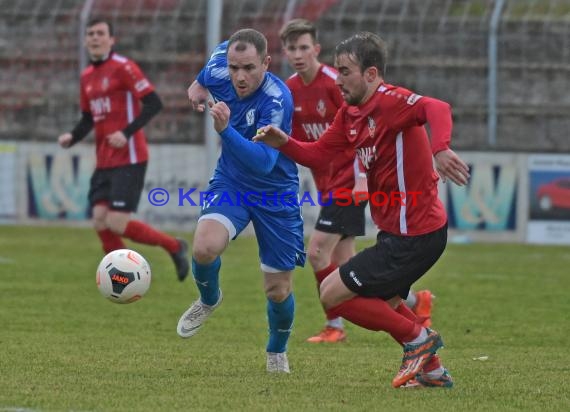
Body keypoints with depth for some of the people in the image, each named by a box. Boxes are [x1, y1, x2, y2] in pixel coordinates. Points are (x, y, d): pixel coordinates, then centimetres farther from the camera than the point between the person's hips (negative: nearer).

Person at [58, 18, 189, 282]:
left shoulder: (122, 67, -9)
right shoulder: (87, 77, 14)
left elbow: (154, 103, -14)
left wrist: (127, 132, -23)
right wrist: (72, 138, 3)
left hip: (128, 160, -7)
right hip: (104, 162, 7)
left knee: (117, 223, -15)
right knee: (100, 222, -5)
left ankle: (174, 247, 6)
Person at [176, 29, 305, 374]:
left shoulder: (278, 99, -31)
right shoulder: (220, 69, -15)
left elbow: (264, 161, -39)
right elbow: (220, 51, 11)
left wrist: (226, 129, -50)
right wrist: (200, 83, 13)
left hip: (276, 194, -3)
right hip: (231, 184, 3)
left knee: (278, 290, 4)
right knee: (204, 248, -26)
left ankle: (278, 351, 37)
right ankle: (209, 300, 9)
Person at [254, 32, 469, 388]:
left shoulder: (389, 100, -20)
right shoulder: (351, 113, 8)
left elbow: (436, 109, -38)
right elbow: (318, 154, 14)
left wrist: (440, 148, -57)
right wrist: (284, 143, -5)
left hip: (413, 236, -10)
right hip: (399, 231, 10)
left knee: (332, 294, -7)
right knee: (383, 302, 30)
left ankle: (418, 338, 1)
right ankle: (432, 370, 36)